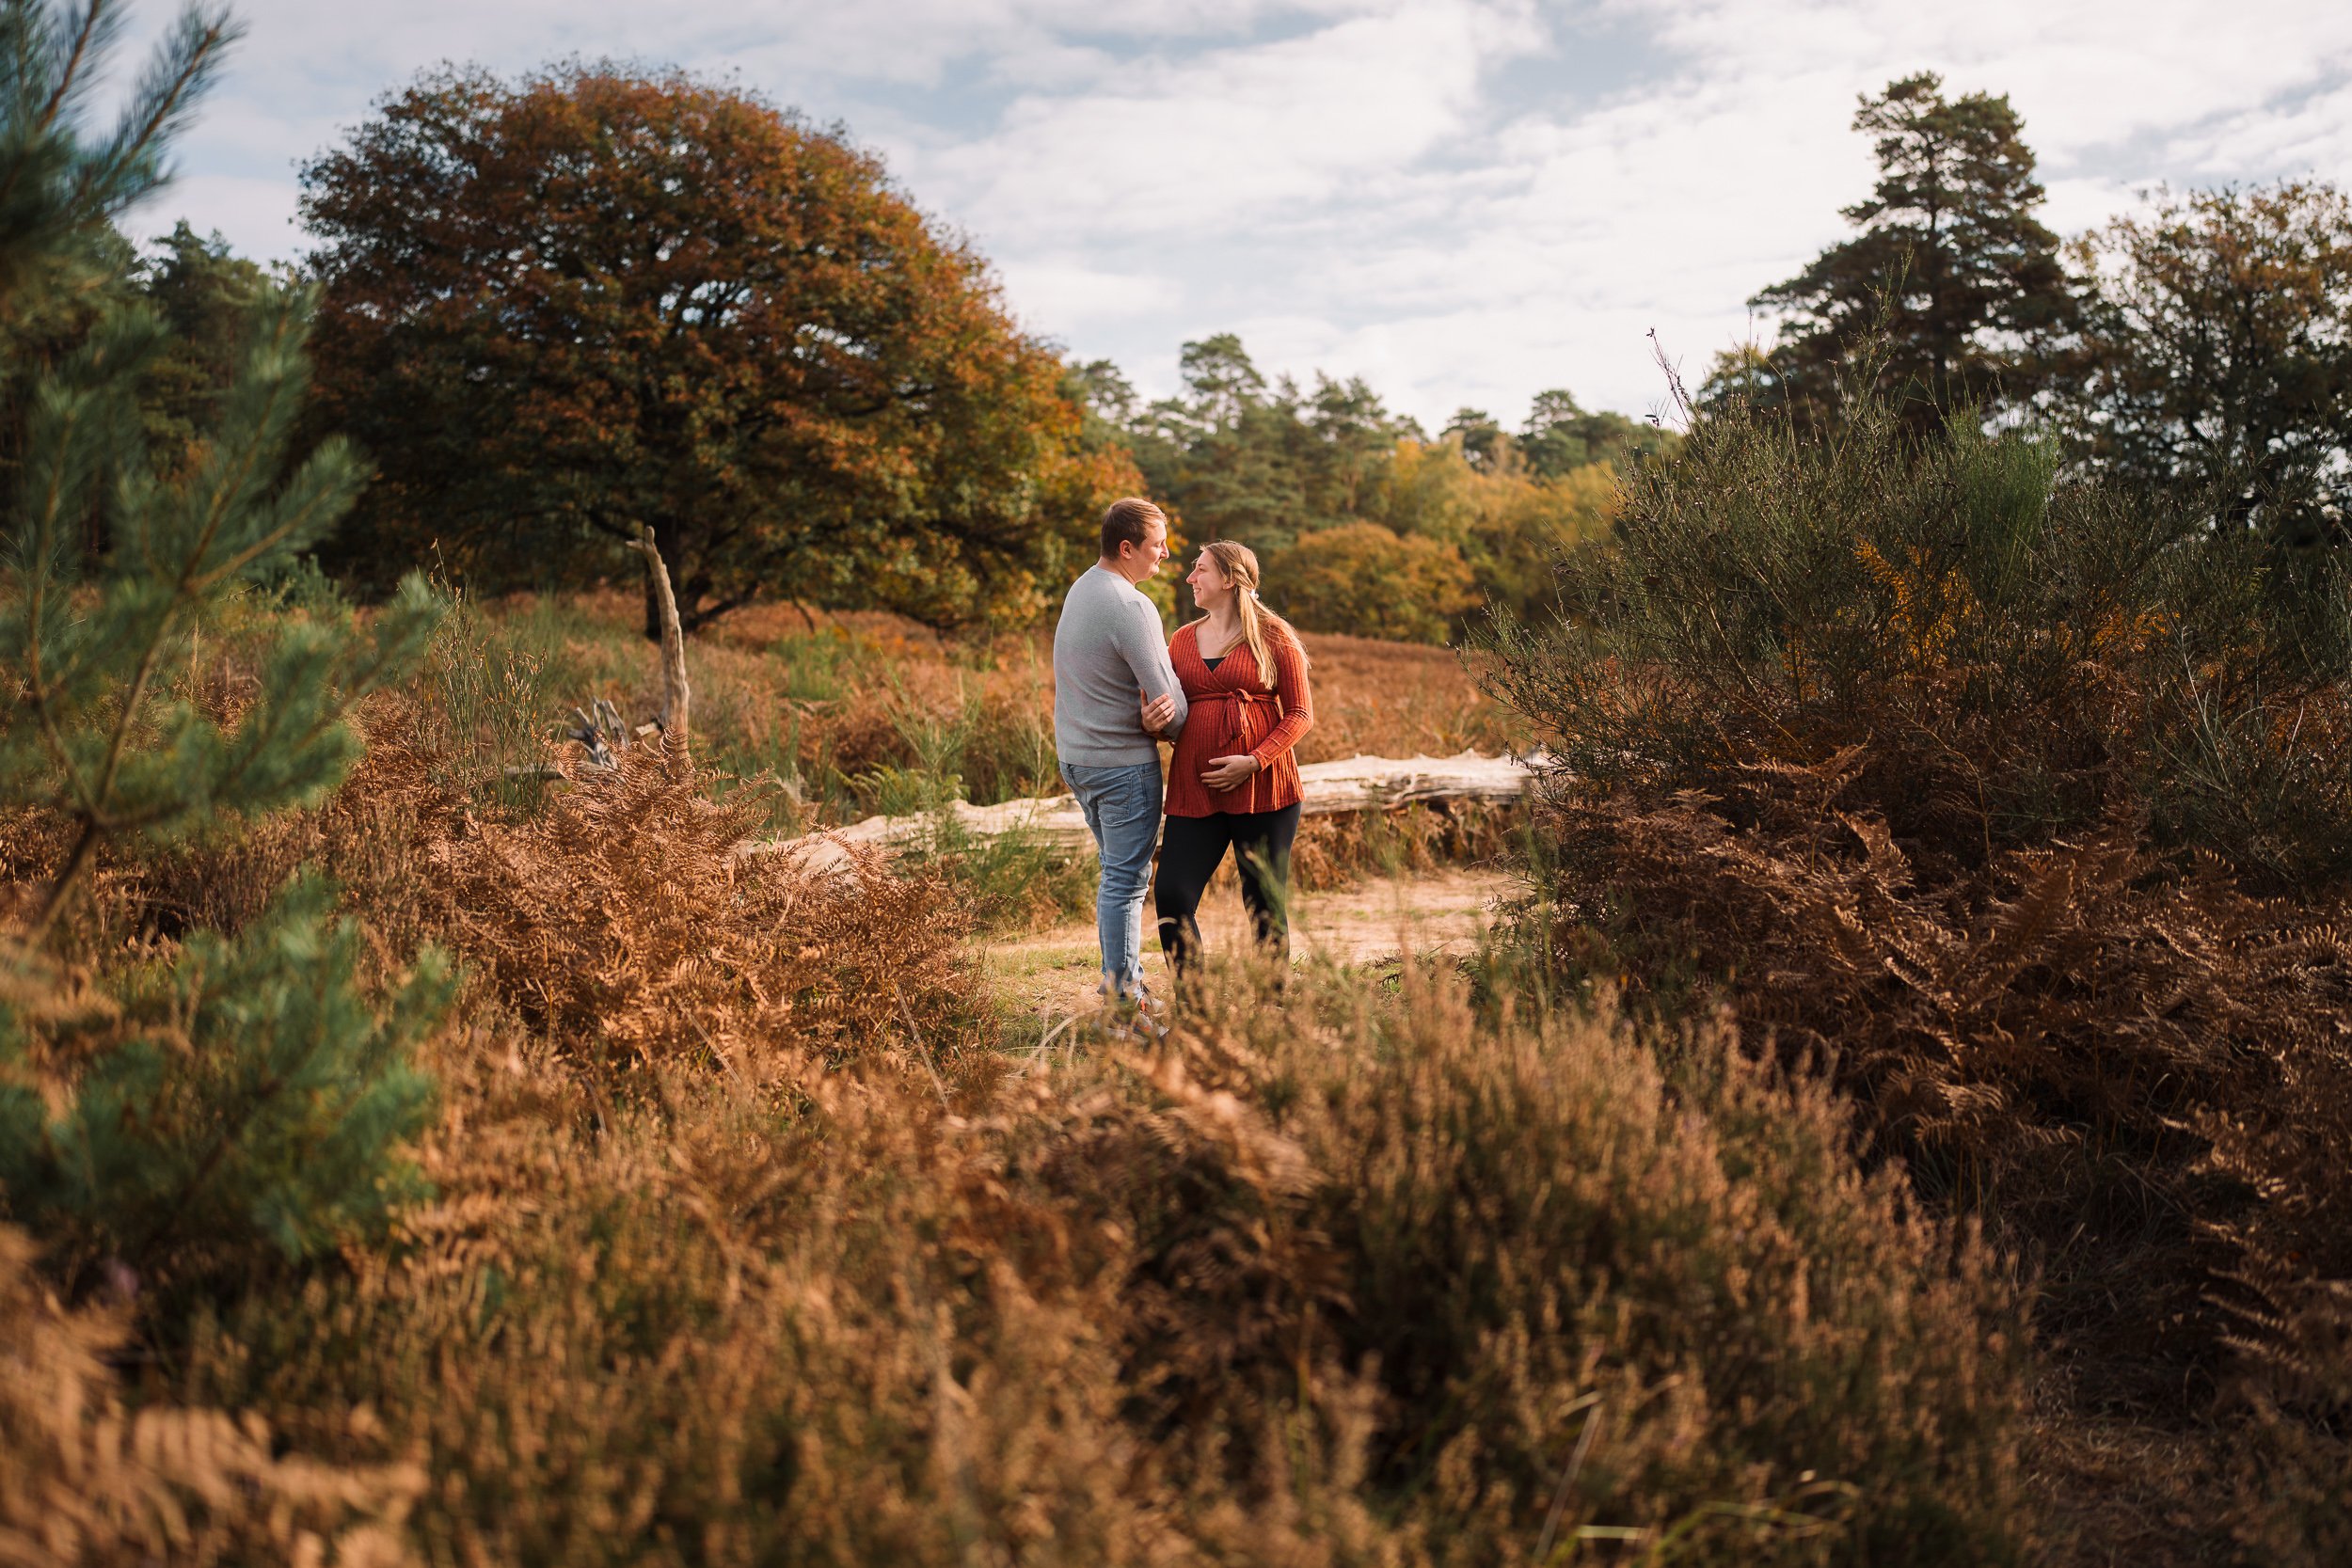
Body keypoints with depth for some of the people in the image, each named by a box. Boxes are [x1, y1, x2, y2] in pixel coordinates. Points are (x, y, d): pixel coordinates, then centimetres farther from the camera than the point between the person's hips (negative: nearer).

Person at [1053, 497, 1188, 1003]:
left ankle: (1121, 979, 28)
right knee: (1127, 881, -2)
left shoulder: (1082, 588, 9)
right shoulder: (1131, 606, -20)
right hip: (1123, 763, -10)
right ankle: (1124, 999, 3)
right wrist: (1171, 725, 4)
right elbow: (1167, 692, -18)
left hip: (1075, 756, 10)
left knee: (1117, 873, 20)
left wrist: (1150, 717, -8)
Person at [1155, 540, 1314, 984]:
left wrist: (1254, 762, -15)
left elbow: (1300, 714, -2)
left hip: (1262, 787, -4)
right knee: (1171, 896, -9)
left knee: (1266, 905, 2)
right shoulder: (1182, 640, 16)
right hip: (1195, 792, 4)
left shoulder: (1273, 638, 2)